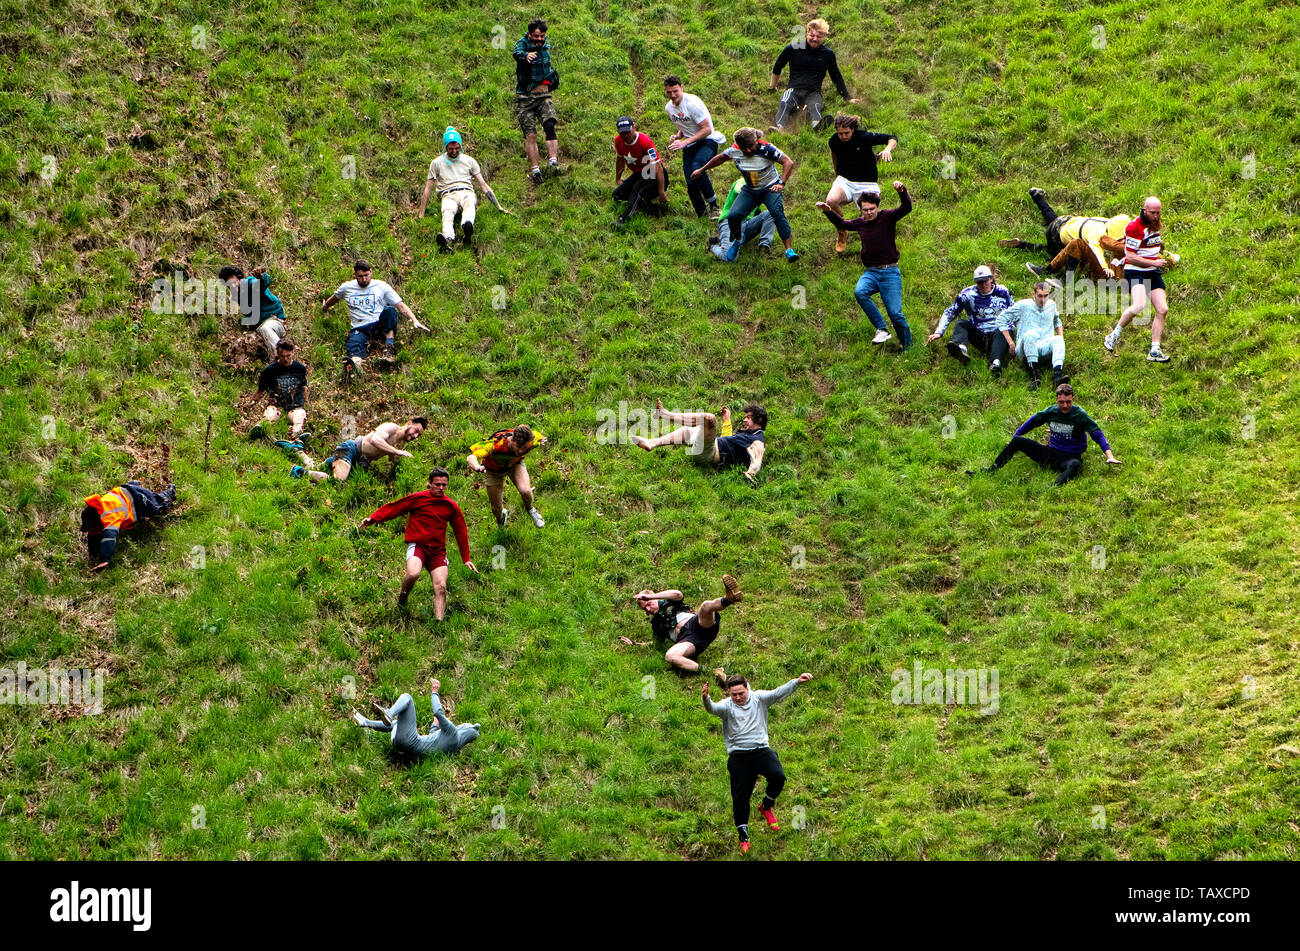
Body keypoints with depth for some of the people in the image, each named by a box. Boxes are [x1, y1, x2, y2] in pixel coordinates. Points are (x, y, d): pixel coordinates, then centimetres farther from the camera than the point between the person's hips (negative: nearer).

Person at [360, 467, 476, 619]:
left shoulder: (451, 507, 11)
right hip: (417, 545, -3)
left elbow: (461, 532, 19)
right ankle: (402, 599, 0)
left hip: (438, 551, 3)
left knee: (441, 587, -14)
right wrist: (373, 518, -10)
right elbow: (393, 508, 3)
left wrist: (466, 559, 18)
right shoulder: (417, 498, 0)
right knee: (413, 574, -31)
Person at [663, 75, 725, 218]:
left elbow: (707, 129, -21)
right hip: (690, 147, 7)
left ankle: (714, 205, -22)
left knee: (696, 168, -35)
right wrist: (677, 136, -1)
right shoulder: (669, 108, 6)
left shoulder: (693, 103, -19)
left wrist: (685, 142, -27)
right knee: (691, 185, -5)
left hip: (707, 142, -7)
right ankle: (702, 215, 13)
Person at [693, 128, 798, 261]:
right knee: (733, 216, -16)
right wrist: (701, 170, 20)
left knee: (777, 212, -31)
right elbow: (721, 158, 10)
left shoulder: (766, 149, -24)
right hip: (750, 191, 4)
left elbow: (789, 162, -28)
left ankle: (789, 250, -28)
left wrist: (781, 184, -42)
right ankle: (738, 240, 17)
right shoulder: (735, 151, -12)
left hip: (770, 189, -4)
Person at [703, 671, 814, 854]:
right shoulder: (727, 706, -1)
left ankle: (766, 807, 7)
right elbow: (713, 709, -21)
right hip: (738, 755, -1)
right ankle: (743, 838, 12)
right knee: (740, 798, -3)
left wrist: (797, 682, -23)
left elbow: (778, 693, -7)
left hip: (761, 750, 1)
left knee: (778, 777, -25)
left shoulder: (758, 698, 4)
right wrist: (706, 699, -44)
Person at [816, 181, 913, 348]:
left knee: (895, 313, -10)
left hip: (890, 272, -4)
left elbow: (906, 208, -17)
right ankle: (881, 330, -22)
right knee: (859, 292, -29)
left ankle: (907, 346, 9)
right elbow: (842, 224, 30)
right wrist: (828, 212, 16)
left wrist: (902, 192, -36)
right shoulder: (861, 223, 11)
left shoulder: (887, 217, -2)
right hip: (871, 272, 4)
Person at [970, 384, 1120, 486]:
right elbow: (1031, 422, 20)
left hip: (1070, 457, -5)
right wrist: (1015, 437, 23)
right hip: (1050, 453, 5)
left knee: (1075, 465, -43)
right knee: (1017, 441, -4)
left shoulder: (1079, 415, -10)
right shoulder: (1051, 412, 4)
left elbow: (1097, 434, -14)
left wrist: (1109, 455, -25)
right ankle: (989, 472, -5)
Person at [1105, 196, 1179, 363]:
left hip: (1153, 274, 8)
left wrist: (1166, 258, 15)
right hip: (1135, 272, -8)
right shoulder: (1135, 227, -15)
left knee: (1162, 310, -3)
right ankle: (1114, 336, -10)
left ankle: (1154, 351, 3)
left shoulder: (1155, 225, 13)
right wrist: (1154, 262, -19)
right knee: (1139, 306, -29)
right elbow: (1130, 257, -17)